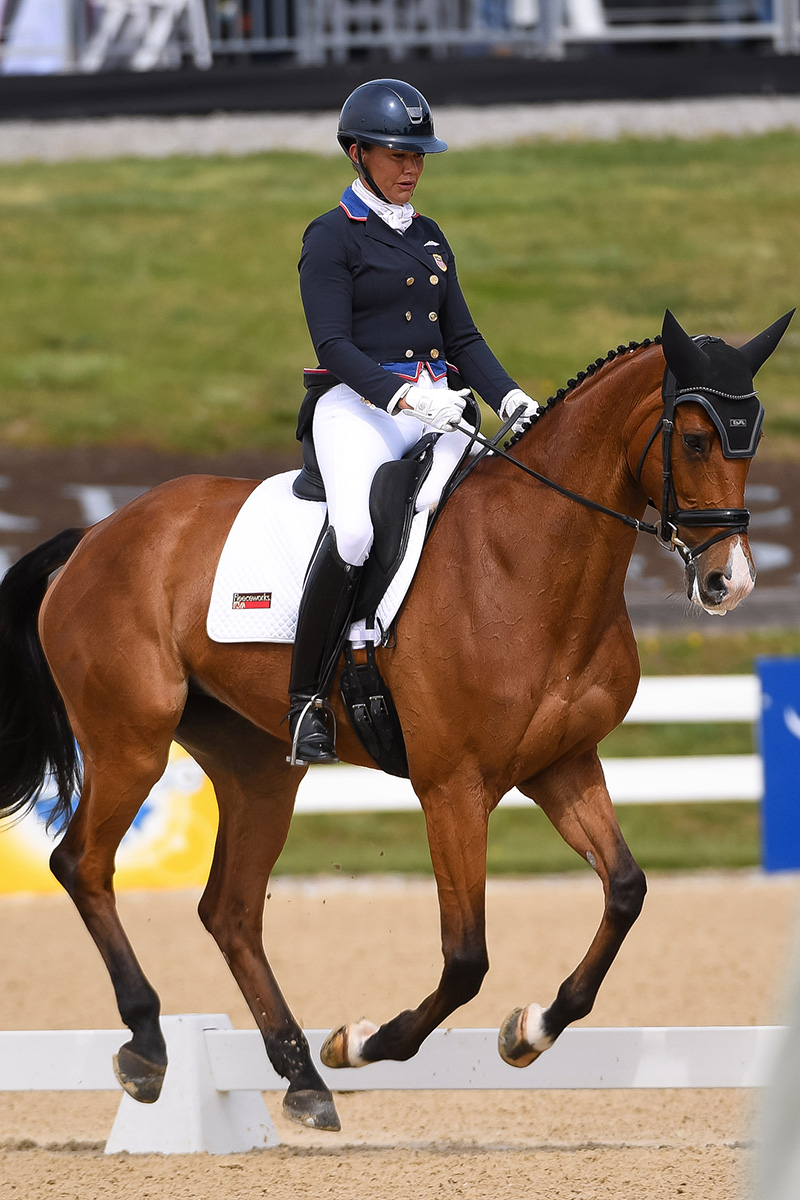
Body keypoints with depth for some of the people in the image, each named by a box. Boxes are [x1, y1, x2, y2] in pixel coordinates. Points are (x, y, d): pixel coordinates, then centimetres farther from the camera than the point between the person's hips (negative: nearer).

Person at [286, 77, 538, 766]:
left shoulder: (429, 238, 20)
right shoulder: (332, 237, 0)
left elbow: (462, 338, 20)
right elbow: (334, 346, -10)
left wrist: (511, 399, 1)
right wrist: (402, 396, -25)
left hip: (434, 409, 6)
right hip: (356, 405, -6)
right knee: (357, 529, -33)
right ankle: (307, 699, -22)